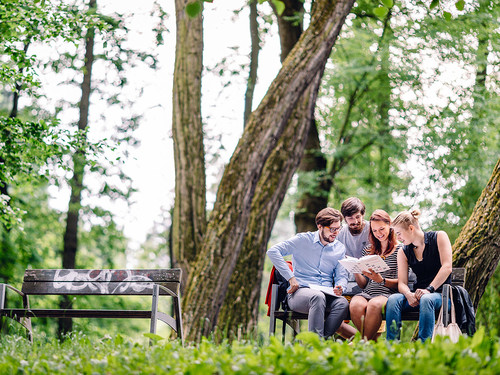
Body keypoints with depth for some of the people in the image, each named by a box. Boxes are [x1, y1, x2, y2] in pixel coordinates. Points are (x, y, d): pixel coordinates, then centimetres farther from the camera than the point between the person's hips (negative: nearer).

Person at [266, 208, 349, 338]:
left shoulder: (340, 249, 17)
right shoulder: (303, 240, 4)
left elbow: (341, 276, 16)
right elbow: (273, 251, -5)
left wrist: (340, 287, -10)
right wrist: (290, 278, -11)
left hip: (326, 294, 4)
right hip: (299, 292, -4)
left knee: (343, 303, -32)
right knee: (318, 297, -40)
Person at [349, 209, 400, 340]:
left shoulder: (400, 250, 7)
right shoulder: (368, 250, 22)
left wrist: (381, 280, -19)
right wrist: (356, 271, -1)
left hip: (388, 294, -4)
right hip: (368, 293, 4)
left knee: (374, 305, -39)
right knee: (355, 305, -33)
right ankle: (374, 338, -16)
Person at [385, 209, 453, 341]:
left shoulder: (439, 237, 0)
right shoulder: (404, 252, 13)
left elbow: (447, 267, -11)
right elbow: (402, 282, 3)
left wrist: (429, 289, -22)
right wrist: (408, 294, -21)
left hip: (441, 293, -4)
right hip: (417, 295, 4)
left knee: (426, 299, -39)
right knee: (393, 299, -26)